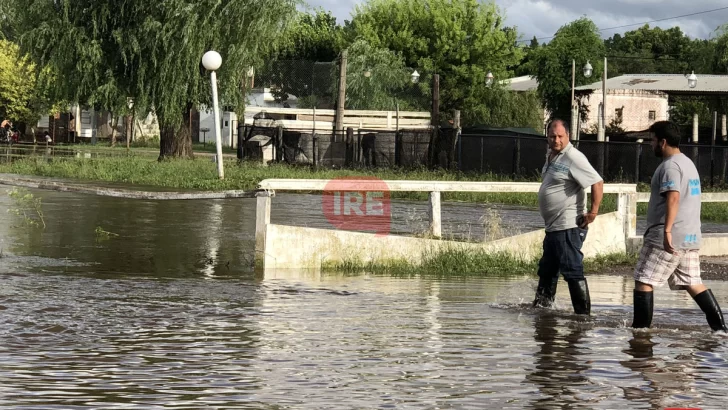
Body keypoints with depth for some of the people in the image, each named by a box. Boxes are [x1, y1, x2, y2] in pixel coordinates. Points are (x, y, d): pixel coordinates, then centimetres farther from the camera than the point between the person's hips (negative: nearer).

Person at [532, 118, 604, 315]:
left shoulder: (573, 158, -16)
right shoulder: (551, 156, 13)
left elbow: (597, 183, -22)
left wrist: (592, 213, -22)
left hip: (569, 227, -10)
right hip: (553, 226, 10)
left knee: (573, 272, -9)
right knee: (546, 269, 20)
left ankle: (583, 313, -6)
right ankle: (540, 306, 32)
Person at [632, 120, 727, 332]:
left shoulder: (670, 166, -12)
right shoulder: (688, 163, 20)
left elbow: (673, 197, -26)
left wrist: (667, 230, -34)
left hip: (668, 237, -10)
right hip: (690, 237, 10)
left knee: (643, 280, -2)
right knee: (692, 283, 12)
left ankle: (640, 328, -2)